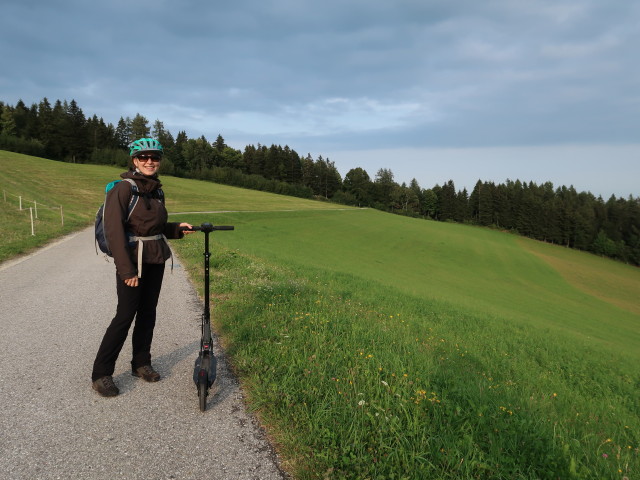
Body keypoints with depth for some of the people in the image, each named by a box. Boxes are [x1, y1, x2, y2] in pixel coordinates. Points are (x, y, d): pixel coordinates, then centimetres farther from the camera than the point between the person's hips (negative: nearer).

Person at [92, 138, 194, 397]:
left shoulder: (156, 190, 11)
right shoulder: (123, 188, -11)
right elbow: (114, 229, -17)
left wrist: (178, 229, 2)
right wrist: (126, 269, -20)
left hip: (156, 259, 7)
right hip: (133, 260, -7)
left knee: (147, 313, 11)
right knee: (125, 315, -4)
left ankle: (141, 363, 25)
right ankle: (100, 374, 8)